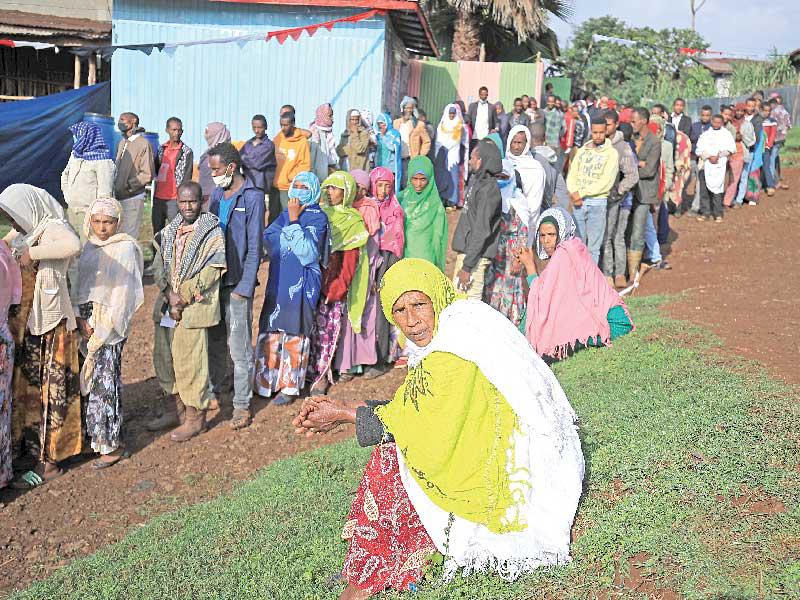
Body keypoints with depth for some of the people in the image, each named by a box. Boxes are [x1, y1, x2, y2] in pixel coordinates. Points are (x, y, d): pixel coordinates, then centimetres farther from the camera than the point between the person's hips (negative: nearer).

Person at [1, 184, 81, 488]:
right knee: (25, 385, 19)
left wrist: (31, 253, -30)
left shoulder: (53, 229, -16)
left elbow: (73, 245, -39)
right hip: (24, 322, 9)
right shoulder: (25, 231, 10)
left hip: (49, 325, -9)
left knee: (50, 391, 0)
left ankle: (49, 462, 10)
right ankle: (27, 443, 36)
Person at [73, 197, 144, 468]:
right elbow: (80, 286, 10)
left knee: (105, 382, -4)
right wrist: (81, 318, -4)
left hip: (111, 323, -6)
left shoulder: (126, 249, -9)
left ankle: (112, 444, 4)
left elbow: (125, 293, -12)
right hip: (87, 321, 6)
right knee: (89, 379, 10)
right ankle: (92, 433, 22)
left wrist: (103, 328, -13)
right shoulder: (90, 247, 11)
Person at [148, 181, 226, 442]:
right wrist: (170, 294, -10)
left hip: (193, 307, -7)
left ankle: (195, 417, 9)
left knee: (190, 362, -4)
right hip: (167, 304, 7)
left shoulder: (212, 232, -6)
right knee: (163, 357, 13)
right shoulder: (170, 230, 13)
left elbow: (211, 271, -13)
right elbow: (159, 264, 6)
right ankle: (174, 409, 29)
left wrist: (183, 296, -15)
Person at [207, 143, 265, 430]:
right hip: (213, 278, 6)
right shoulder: (217, 194, 11)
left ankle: (242, 404, 8)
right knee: (214, 341, 16)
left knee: (239, 347, -1)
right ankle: (214, 390, 32)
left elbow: (255, 247, -11)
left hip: (237, 282, -6)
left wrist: (244, 287, -15)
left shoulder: (252, 197, -9)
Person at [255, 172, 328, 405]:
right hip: (278, 282, 5)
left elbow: (306, 252, -15)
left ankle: (290, 386, 11)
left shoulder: (317, 217, -3)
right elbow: (268, 238, 1)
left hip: (301, 285, -5)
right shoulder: (286, 214, 15)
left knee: (295, 334, 0)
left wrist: (294, 220, -14)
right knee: (270, 332, 6)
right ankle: (268, 382, 19)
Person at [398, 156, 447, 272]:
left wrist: (437, 262, 0)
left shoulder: (435, 204, -6)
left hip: (425, 257, -3)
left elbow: (438, 236, -2)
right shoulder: (403, 197, 2)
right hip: (403, 255, 3)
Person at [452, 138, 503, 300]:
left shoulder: (488, 189, -16)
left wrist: (467, 266, -22)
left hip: (475, 256, -10)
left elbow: (481, 231, -21)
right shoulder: (476, 180, 14)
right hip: (465, 251, 10)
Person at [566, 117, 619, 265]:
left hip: (598, 203, -4)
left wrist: (582, 193, -13)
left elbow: (606, 182, -12)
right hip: (578, 203, 4)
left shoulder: (611, 153, -4)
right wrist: (574, 193, -10)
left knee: (593, 246, 1)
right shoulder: (582, 151, 12)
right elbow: (572, 176, 9)